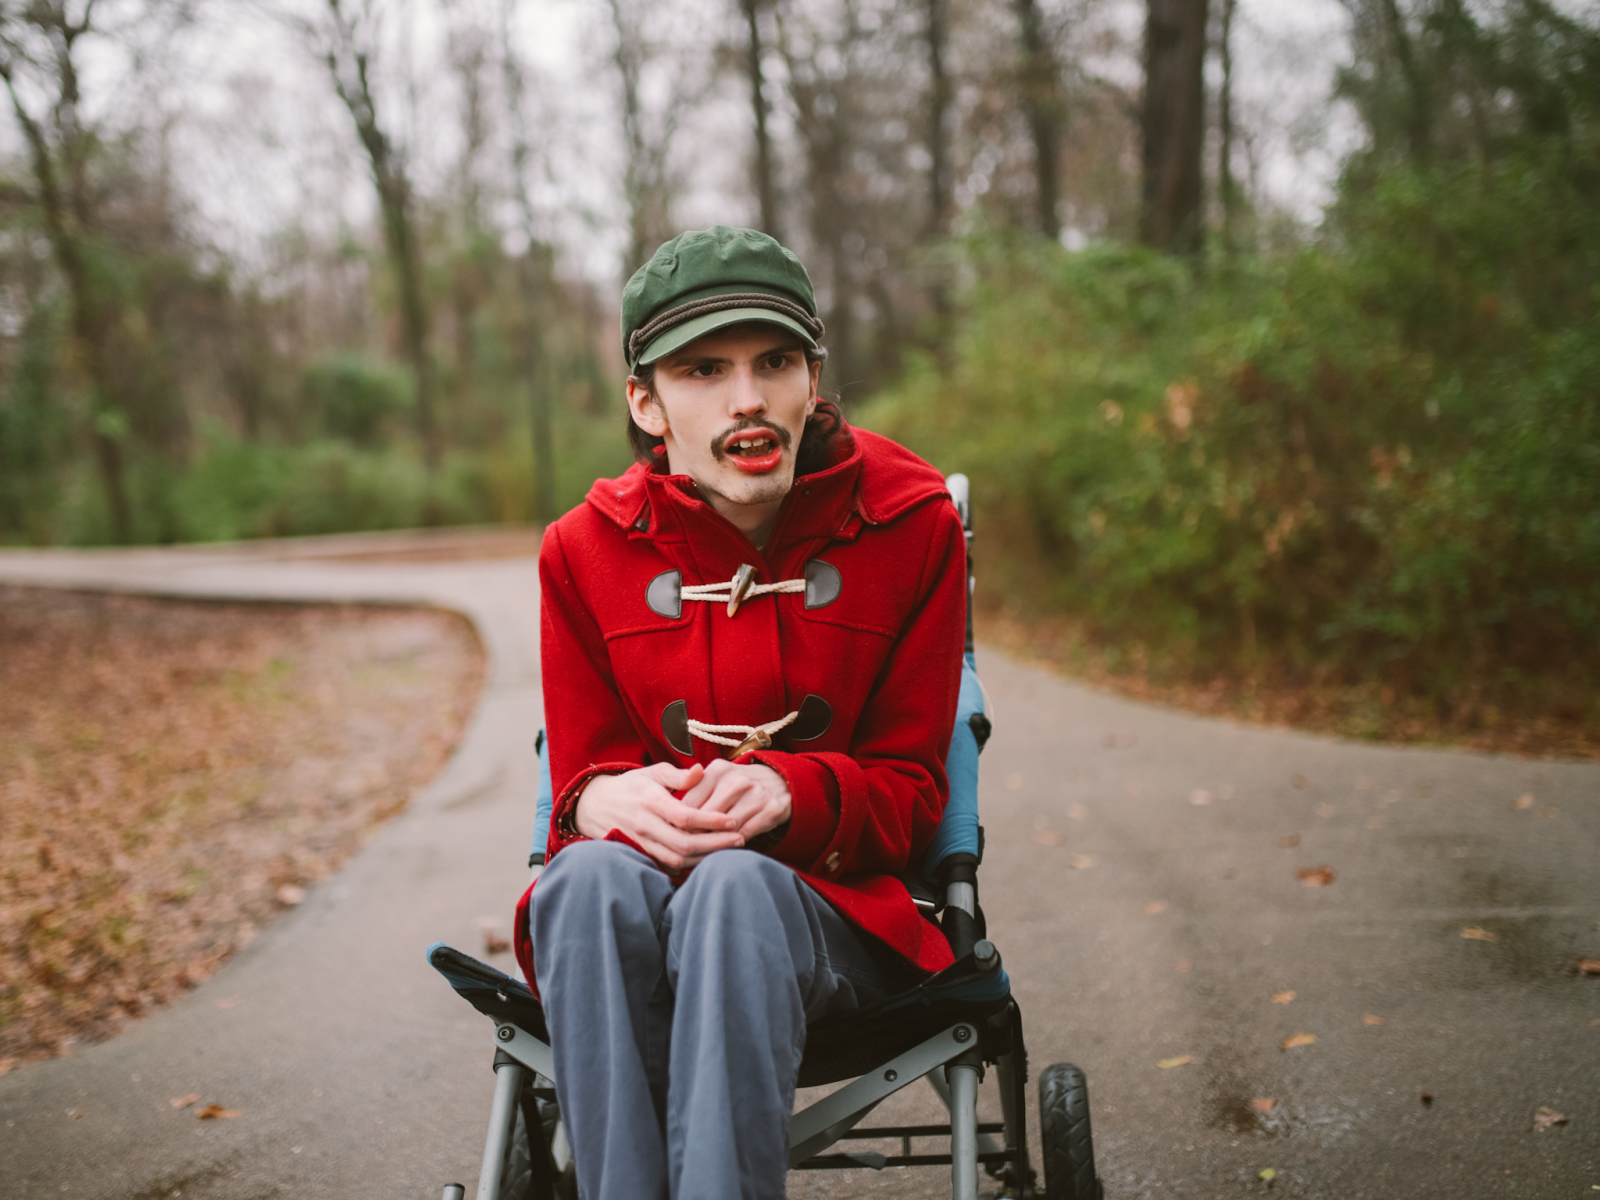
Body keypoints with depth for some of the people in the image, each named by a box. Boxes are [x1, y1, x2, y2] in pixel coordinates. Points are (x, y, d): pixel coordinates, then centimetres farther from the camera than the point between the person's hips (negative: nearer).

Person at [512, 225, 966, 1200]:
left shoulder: (910, 523, 0)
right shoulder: (588, 549, 3)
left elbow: (910, 790, 2)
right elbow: (584, 775, 8)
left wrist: (787, 794, -21)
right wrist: (607, 800, -19)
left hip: (834, 908, -1)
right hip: (637, 910, 1)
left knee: (734, 887, -37)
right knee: (594, 877, -35)